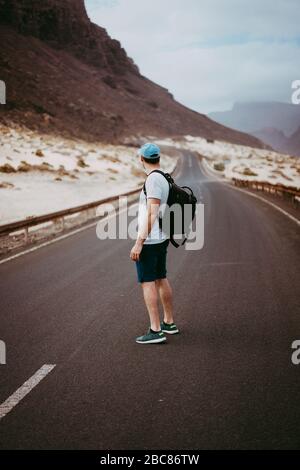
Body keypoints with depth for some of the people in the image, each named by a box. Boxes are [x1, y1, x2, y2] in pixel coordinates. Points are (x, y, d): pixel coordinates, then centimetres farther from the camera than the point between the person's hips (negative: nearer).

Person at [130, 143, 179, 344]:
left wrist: (139, 242, -22)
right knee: (161, 279, 17)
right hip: (161, 239, 9)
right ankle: (169, 323, 27)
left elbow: (152, 214, -22)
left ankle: (156, 331, -7)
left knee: (148, 282, -6)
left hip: (149, 241, -9)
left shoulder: (153, 179, -17)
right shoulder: (164, 179, 11)